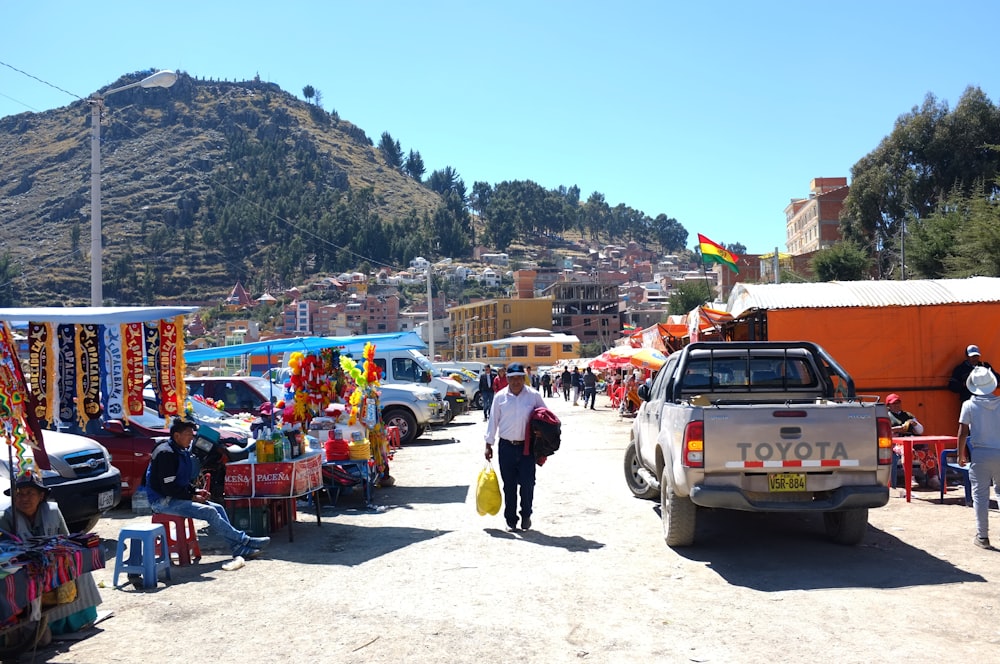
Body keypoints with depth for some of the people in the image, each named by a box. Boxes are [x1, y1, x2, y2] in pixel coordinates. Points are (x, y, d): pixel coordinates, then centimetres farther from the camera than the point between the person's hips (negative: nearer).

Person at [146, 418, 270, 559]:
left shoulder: (182, 451, 13)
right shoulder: (166, 453, -18)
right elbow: (168, 487, -22)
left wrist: (195, 491, 5)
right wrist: (192, 496, -16)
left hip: (179, 497, 10)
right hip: (163, 501, -10)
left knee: (218, 508, -3)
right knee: (210, 512, -20)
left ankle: (238, 548, -8)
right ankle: (244, 541, -12)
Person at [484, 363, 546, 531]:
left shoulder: (533, 396, 0)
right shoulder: (500, 397, 2)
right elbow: (493, 421, 7)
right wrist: (489, 444, 6)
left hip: (527, 447, -1)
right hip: (506, 446, 1)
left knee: (527, 483, -4)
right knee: (509, 485, 6)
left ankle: (526, 516, 16)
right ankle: (511, 519, 17)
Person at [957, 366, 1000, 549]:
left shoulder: (969, 405, -5)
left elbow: (962, 433, -6)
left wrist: (960, 455, 5)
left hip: (979, 454, -2)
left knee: (980, 495, 4)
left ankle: (982, 536, 6)